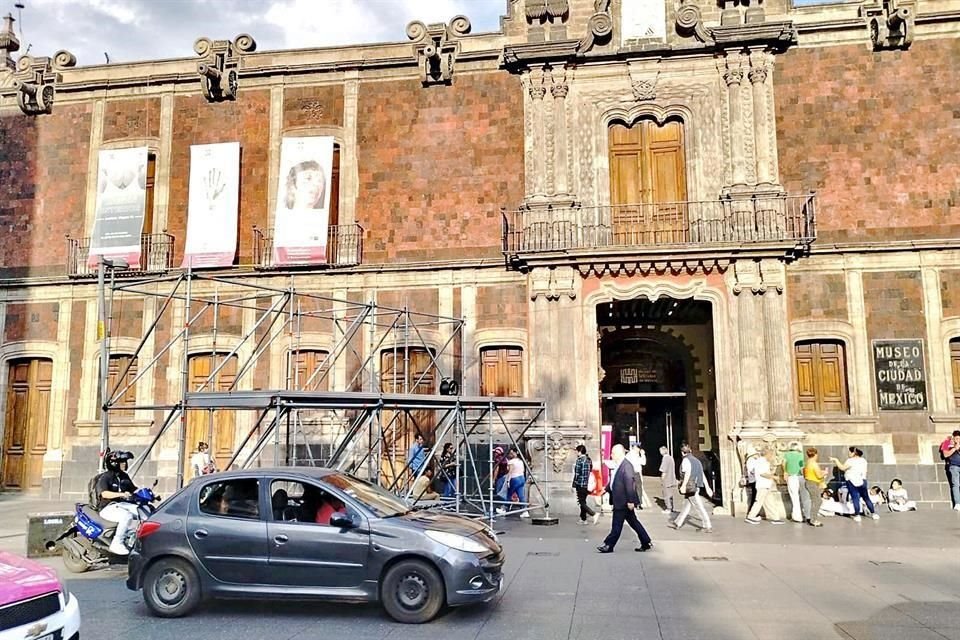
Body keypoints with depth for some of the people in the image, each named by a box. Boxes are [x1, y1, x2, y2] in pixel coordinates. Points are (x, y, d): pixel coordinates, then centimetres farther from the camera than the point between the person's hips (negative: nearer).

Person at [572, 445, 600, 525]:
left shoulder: (579, 461, -15)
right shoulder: (589, 460, 9)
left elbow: (577, 474, -16)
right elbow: (590, 471, 14)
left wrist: (574, 485, -11)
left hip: (580, 484, -8)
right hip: (587, 484, 8)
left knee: (582, 502, -3)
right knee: (583, 501, 17)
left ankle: (594, 514, -18)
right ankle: (583, 519, 22)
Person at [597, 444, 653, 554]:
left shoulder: (626, 466, -21)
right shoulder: (619, 465, 11)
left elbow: (630, 484, -24)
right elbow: (613, 481, 22)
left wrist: (630, 501, -24)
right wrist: (606, 489, 11)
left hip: (624, 501, -10)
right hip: (620, 501, 10)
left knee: (617, 525, 0)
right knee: (633, 522, 16)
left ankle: (608, 545, 8)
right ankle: (646, 543, 23)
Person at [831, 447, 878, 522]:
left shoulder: (851, 461, -12)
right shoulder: (863, 460, 10)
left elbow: (842, 468, -15)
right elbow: (865, 472, 16)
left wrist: (836, 460, -8)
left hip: (852, 481, -6)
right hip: (862, 480, 6)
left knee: (855, 498, -3)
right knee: (866, 498, 15)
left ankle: (857, 515, -3)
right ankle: (873, 513, 20)